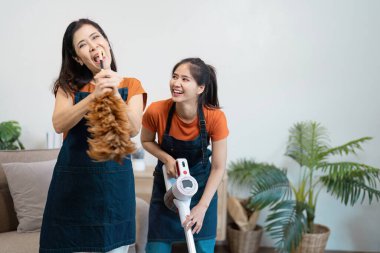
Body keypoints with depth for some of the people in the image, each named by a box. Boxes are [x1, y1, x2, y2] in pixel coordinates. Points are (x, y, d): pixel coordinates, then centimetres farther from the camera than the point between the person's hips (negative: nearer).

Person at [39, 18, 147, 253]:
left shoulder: (131, 85, 6)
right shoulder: (69, 85, 9)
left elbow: (133, 129, -9)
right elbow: (59, 124, -10)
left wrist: (114, 94, -24)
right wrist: (94, 96, -23)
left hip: (114, 177, 0)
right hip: (73, 177, 1)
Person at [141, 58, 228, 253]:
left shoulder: (215, 118, -25)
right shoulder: (156, 111, -23)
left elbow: (218, 167, -15)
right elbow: (146, 141, -1)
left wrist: (202, 207, -19)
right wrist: (167, 159, -18)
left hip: (201, 186, 0)